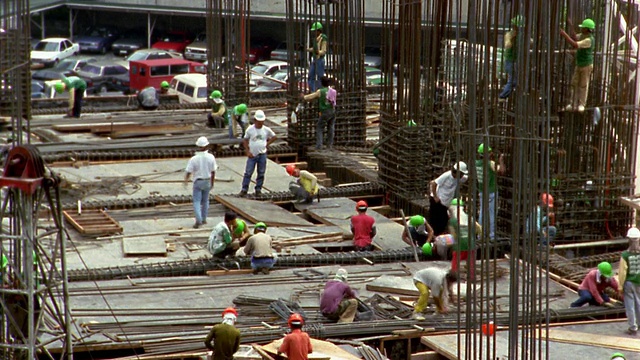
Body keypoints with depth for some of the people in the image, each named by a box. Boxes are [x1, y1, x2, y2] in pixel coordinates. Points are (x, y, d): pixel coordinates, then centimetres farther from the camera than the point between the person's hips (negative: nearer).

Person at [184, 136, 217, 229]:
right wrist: (212, 182, 13)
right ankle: (204, 219, 28)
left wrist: (186, 180, 9)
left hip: (198, 182, -3)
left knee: (197, 201, 2)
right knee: (205, 200, 19)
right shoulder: (211, 157, -12)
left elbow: (188, 172, -11)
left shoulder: (193, 159, -20)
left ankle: (198, 220, -10)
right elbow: (213, 171, -2)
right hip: (207, 181, 3)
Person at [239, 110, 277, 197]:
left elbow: (274, 137, 15)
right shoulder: (250, 129, -4)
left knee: (261, 173, 7)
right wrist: (248, 151, -6)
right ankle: (244, 189, 0)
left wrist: (267, 144, 4)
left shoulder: (266, 130, 0)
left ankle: (258, 189, 17)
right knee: (248, 173, -4)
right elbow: (245, 140, 3)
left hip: (262, 154, 2)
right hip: (252, 154, -2)